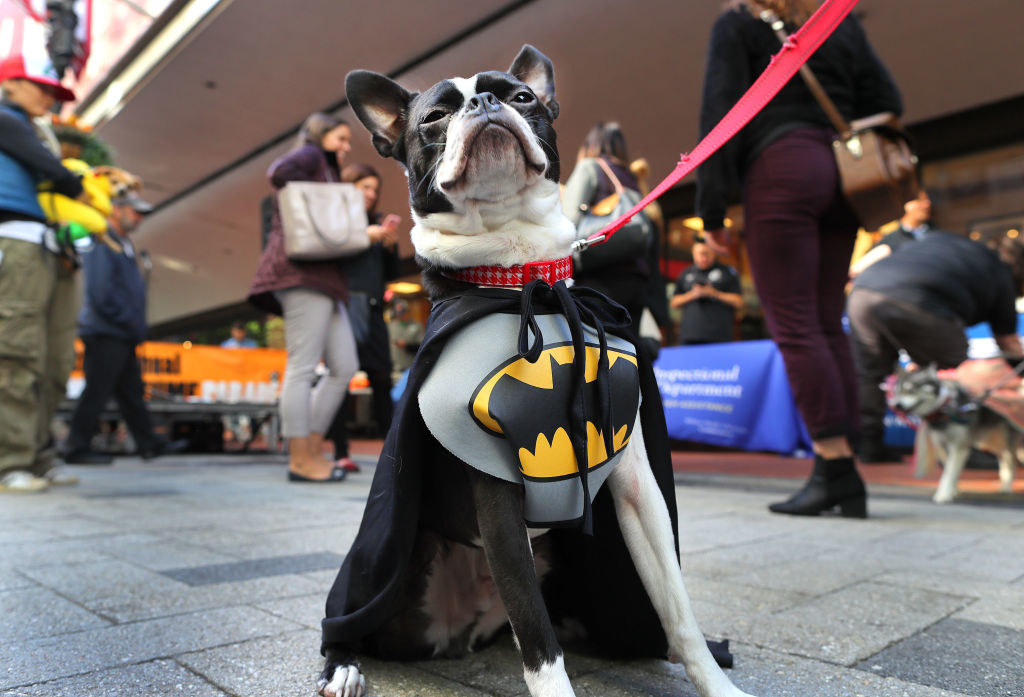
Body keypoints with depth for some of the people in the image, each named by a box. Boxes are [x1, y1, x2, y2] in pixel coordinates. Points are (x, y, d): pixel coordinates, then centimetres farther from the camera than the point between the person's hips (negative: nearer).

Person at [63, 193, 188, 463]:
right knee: (96, 392, -5)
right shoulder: (101, 244, -10)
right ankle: (77, 449, 3)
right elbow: (100, 294, -18)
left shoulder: (124, 246, 20)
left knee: (132, 392, 11)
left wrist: (137, 325, 12)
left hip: (122, 337, 10)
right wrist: (130, 321, -14)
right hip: (105, 333, -10)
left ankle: (149, 444, 15)